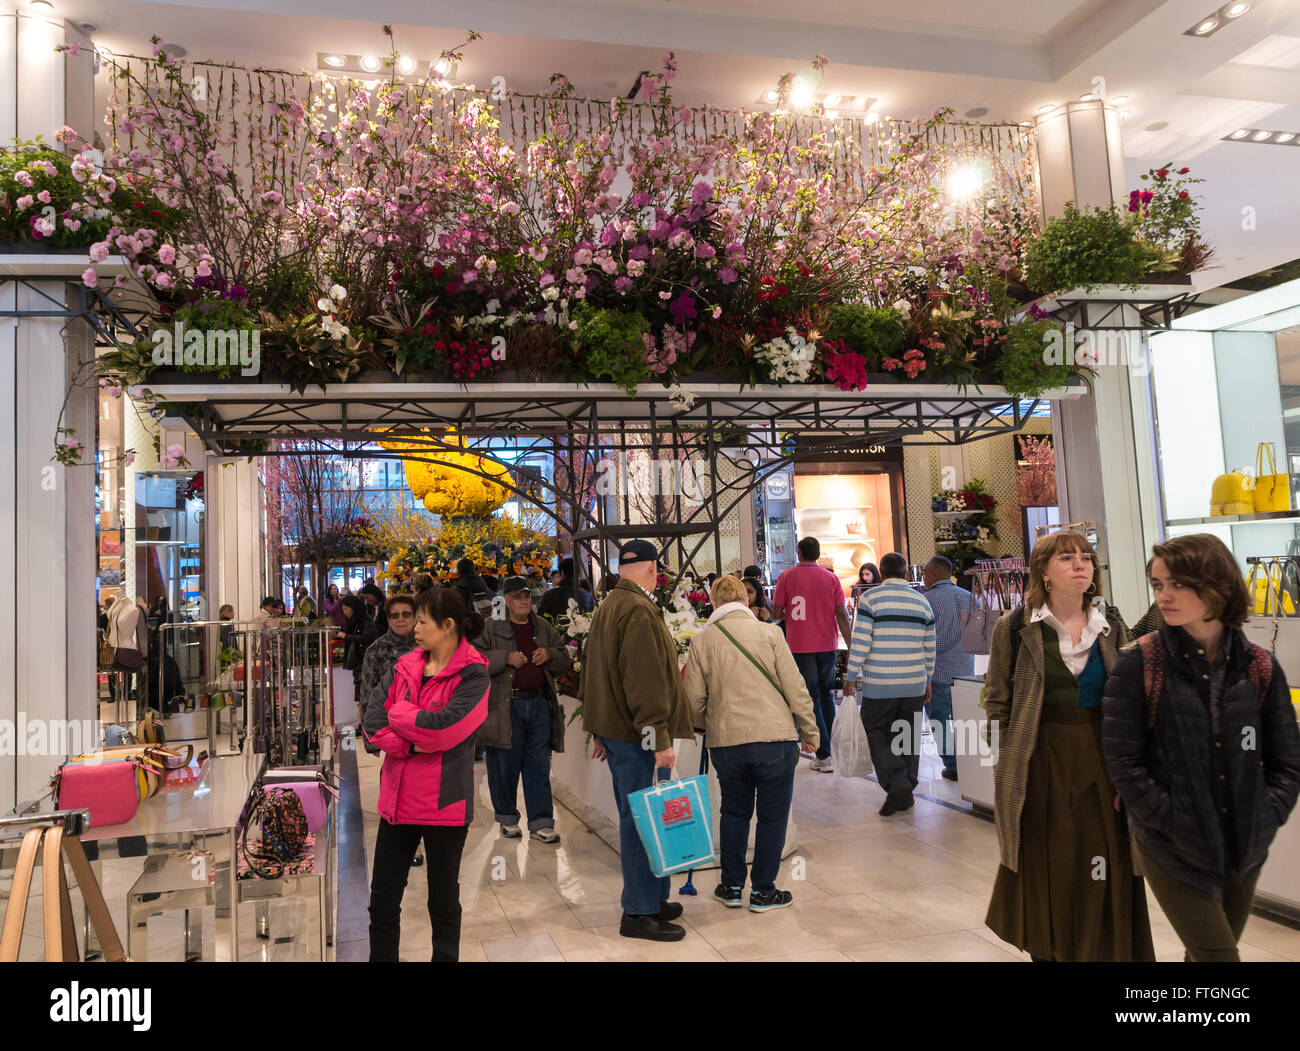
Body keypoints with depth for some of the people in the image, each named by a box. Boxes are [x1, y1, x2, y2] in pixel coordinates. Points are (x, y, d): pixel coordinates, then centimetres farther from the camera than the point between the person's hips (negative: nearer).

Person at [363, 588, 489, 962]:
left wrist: (396, 713, -8)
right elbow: (372, 724, -4)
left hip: (444, 803, -5)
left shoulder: (473, 675, -11)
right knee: (382, 900, 14)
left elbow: (443, 726, -23)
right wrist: (413, 744, -18)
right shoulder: (403, 667, 5)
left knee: (443, 901, 12)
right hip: (397, 800, 5)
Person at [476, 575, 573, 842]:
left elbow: (565, 659, 21)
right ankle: (507, 819, 23)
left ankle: (541, 823, 11)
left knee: (539, 766, 4)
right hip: (505, 706, -3)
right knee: (505, 765, 5)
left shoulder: (544, 627, 15)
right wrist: (506, 658, -16)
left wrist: (549, 654, 0)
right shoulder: (492, 628, 2)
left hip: (539, 704, 3)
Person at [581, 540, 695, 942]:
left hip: (614, 729, 10)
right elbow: (646, 681, -22)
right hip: (637, 734, -10)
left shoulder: (605, 608, 17)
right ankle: (640, 912, 4)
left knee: (636, 817, 16)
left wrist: (599, 731, 25)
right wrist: (660, 739, -20)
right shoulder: (639, 611, -15)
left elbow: (591, 673, 22)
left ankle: (653, 898, 25)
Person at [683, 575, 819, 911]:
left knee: (734, 812, 19)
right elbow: (795, 688, -3)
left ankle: (732, 887, 26)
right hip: (775, 738, -2)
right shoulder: (769, 633, -3)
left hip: (725, 742, 2)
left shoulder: (701, 640, 1)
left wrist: (707, 727, 22)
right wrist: (809, 732, 8)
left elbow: (695, 698, 2)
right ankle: (763, 892, 19)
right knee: (772, 815, 11)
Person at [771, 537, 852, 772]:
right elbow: (841, 615, -1)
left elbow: (777, 613, -4)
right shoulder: (831, 578, 2)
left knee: (811, 699, 2)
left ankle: (823, 755, 2)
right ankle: (832, 746, 22)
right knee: (826, 693, 19)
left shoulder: (787, 577, -3)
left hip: (801, 647, -2)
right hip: (828, 644, 3)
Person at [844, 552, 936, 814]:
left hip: (879, 684, -4)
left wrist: (851, 677, -4)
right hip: (914, 684, 4)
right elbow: (929, 647, 12)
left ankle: (896, 783, -9)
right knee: (907, 735, 13)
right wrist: (927, 681, 22)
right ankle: (905, 795, 18)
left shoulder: (870, 598, -6)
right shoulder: (922, 602, 8)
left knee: (877, 733, 7)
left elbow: (860, 642, -11)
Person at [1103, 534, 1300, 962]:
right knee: (1218, 955, -4)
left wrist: (1264, 820, -7)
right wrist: (1174, 823, -15)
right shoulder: (1138, 666, -11)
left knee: (1205, 953, 17)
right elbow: (1123, 761, -11)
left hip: (1244, 851, 4)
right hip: (1172, 851, -4)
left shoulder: (1260, 668, -1)